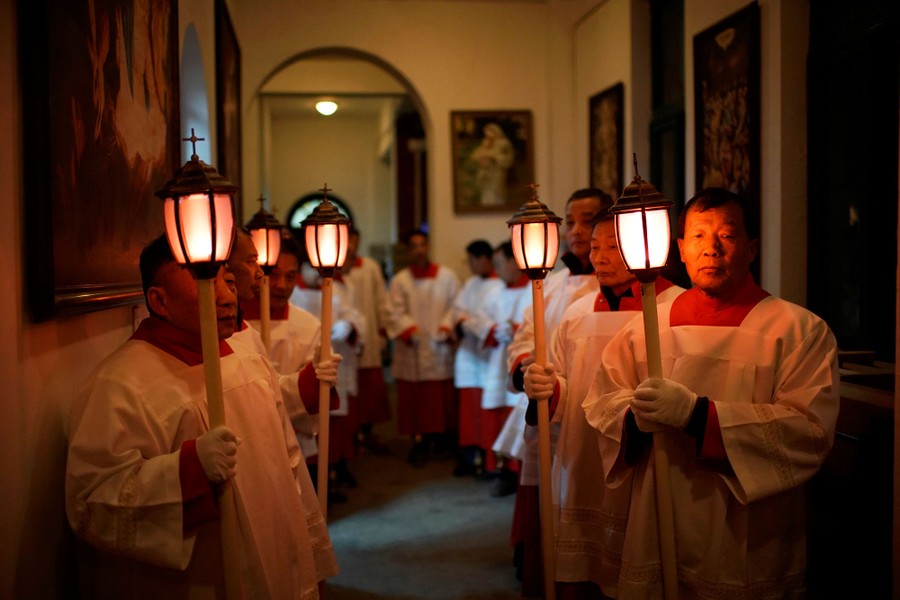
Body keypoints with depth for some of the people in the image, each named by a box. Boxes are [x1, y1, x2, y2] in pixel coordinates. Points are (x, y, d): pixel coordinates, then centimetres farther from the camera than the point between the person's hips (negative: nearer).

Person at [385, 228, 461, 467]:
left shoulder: (447, 276, 3)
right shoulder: (400, 280, 2)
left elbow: (456, 306, 1)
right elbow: (395, 313, -1)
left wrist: (446, 328, -13)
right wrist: (410, 330, -17)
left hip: (440, 348, 1)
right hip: (412, 351, 0)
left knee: (442, 396, 6)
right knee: (416, 397, 0)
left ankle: (444, 436, 22)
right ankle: (420, 441, 7)